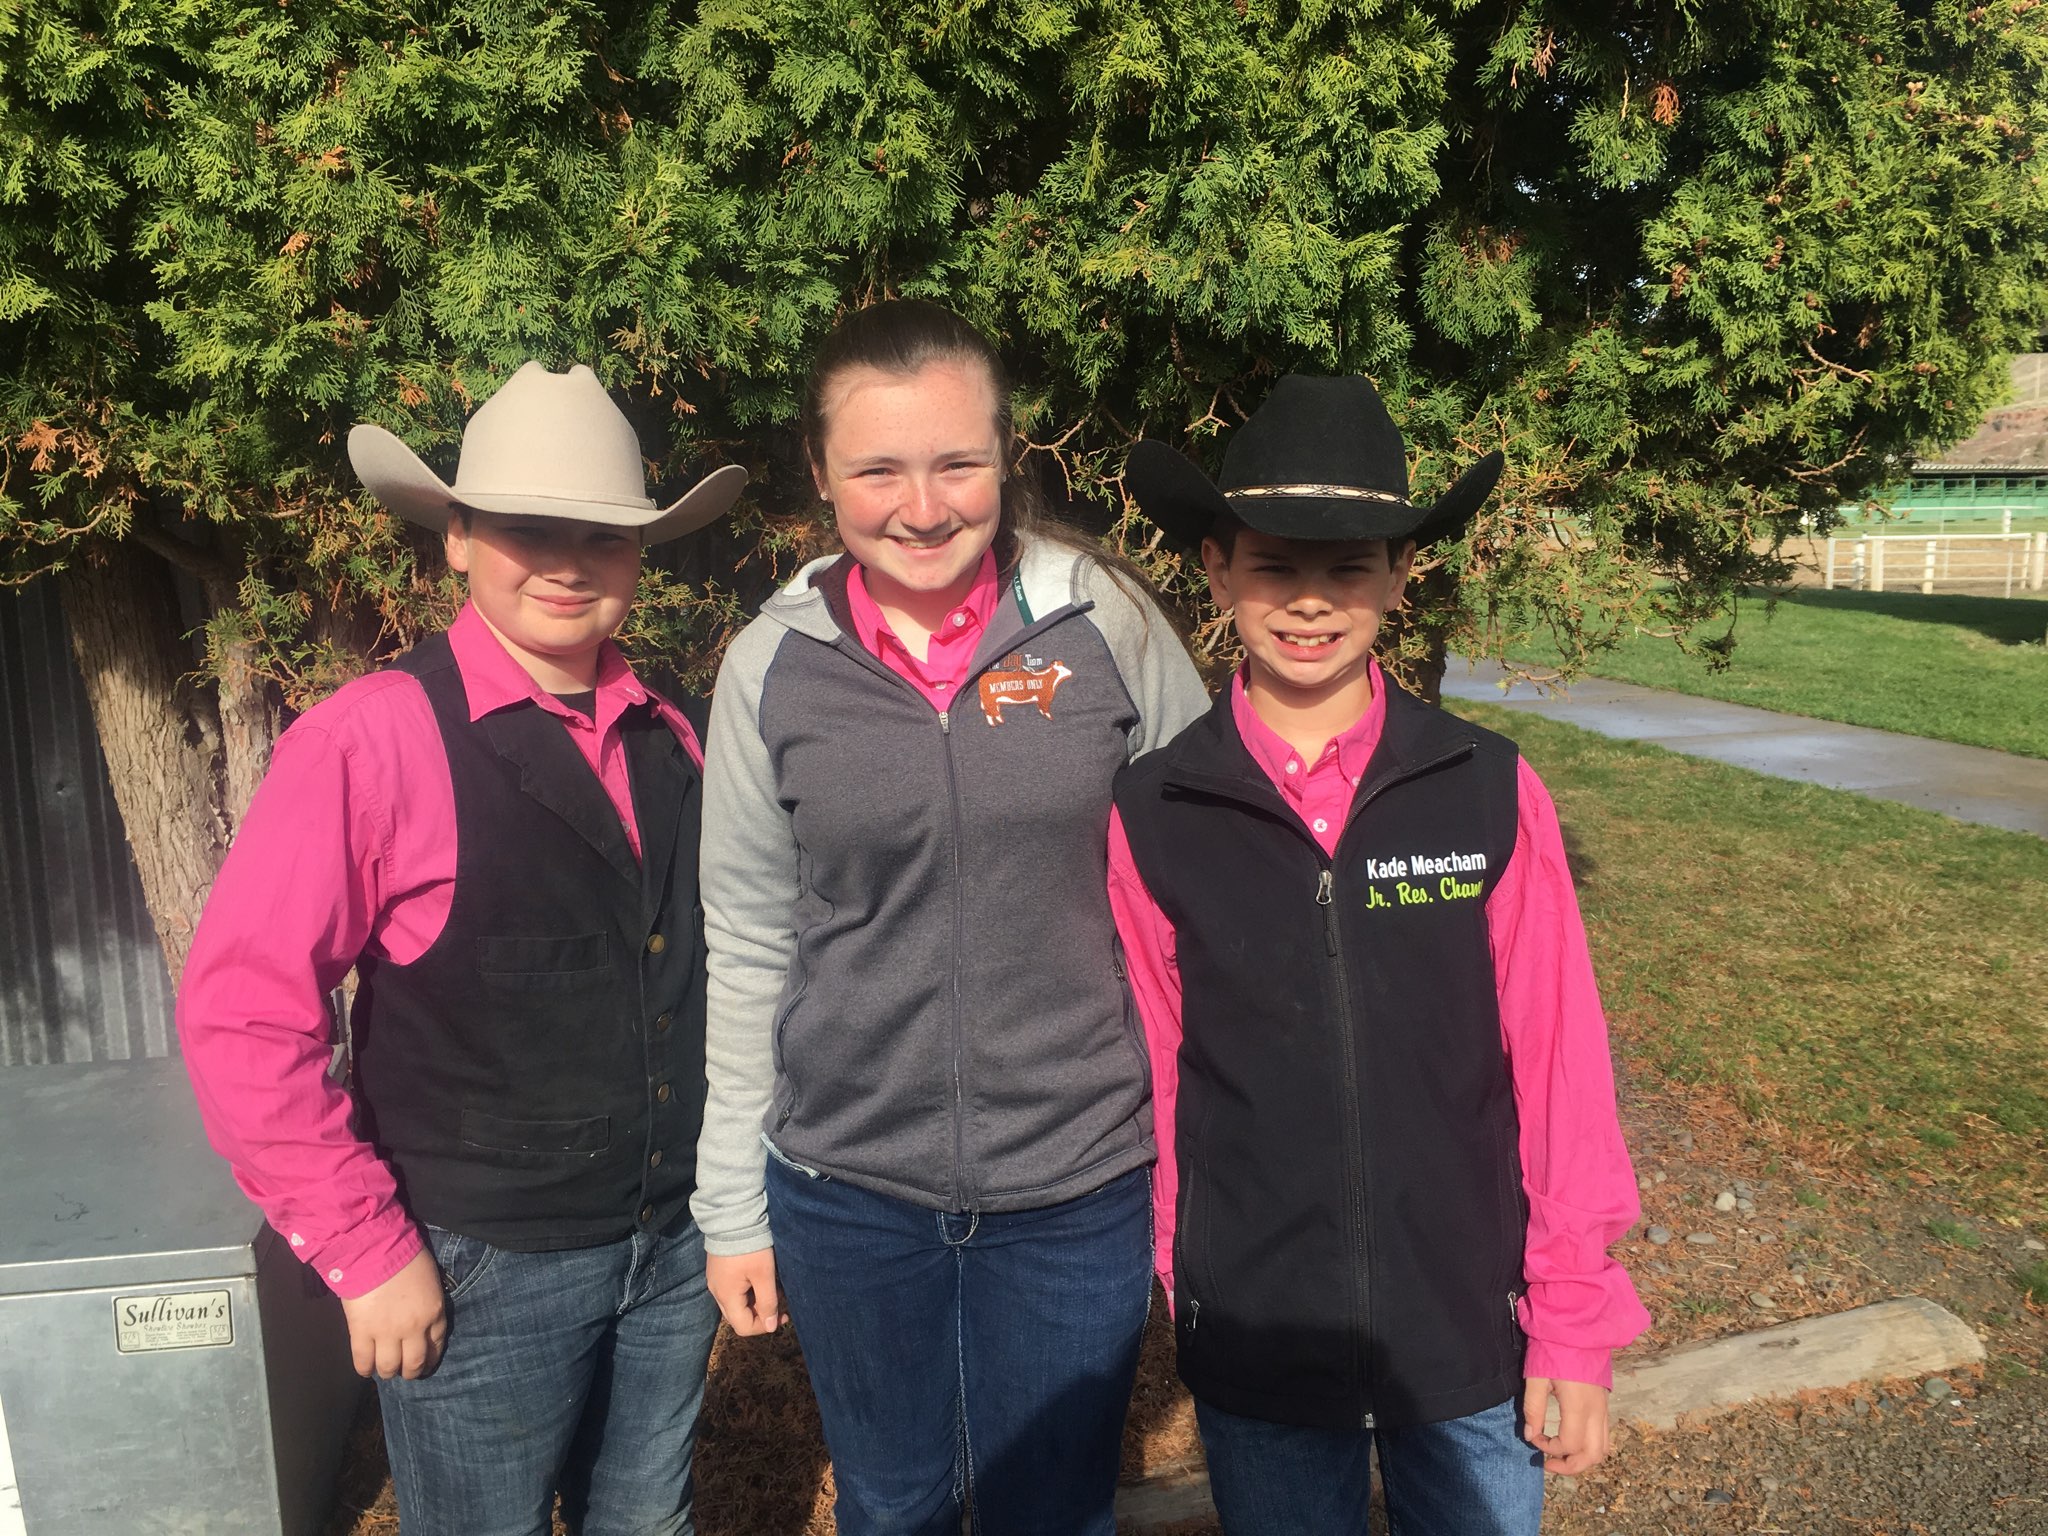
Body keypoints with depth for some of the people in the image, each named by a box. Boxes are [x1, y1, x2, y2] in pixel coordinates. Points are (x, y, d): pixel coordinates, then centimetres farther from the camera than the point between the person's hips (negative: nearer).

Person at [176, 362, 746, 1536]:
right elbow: (243, 1014, -14)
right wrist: (364, 1251, -12)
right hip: (482, 1274, -4)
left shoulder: (670, 742, 3)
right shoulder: (373, 741, -14)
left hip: (675, 1250, 5)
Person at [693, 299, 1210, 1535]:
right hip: (846, 1184, 1)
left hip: (1081, 1182, -1)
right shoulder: (771, 667, -5)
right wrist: (732, 1204, 5)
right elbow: (749, 947, 1)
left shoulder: (1109, 625, -9)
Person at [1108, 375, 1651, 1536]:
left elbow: (1558, 1064, -5)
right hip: (1253, 1344, 0)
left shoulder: (1494, 794, -9)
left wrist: (1577, 1327, 0)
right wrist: (1181, 1276, 7)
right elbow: (1155, 1074, -1)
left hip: (1468, 1336, 0)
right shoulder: (1151, 818, -9)